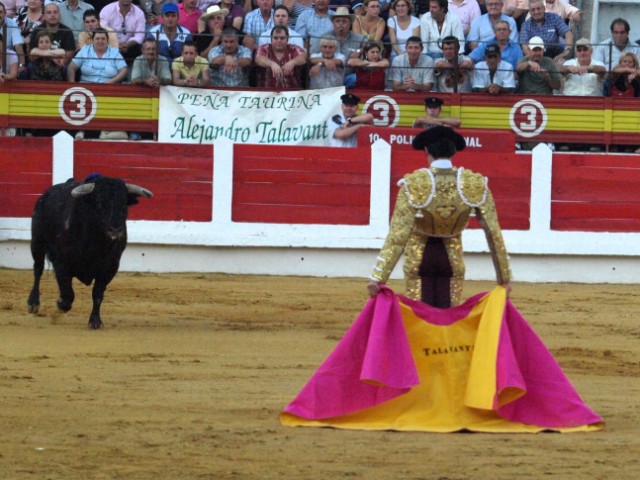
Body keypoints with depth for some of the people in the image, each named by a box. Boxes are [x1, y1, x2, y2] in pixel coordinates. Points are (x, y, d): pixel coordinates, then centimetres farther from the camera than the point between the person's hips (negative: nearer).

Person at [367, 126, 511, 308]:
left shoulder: (413, 184, -21)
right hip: (452, 257, 1)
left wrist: (378, 277, -24)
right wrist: (504, 278, -3)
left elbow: (398, 233, -24)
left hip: (419, 256, -1)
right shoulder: (476, 184, -15)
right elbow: (493, 231, -11)